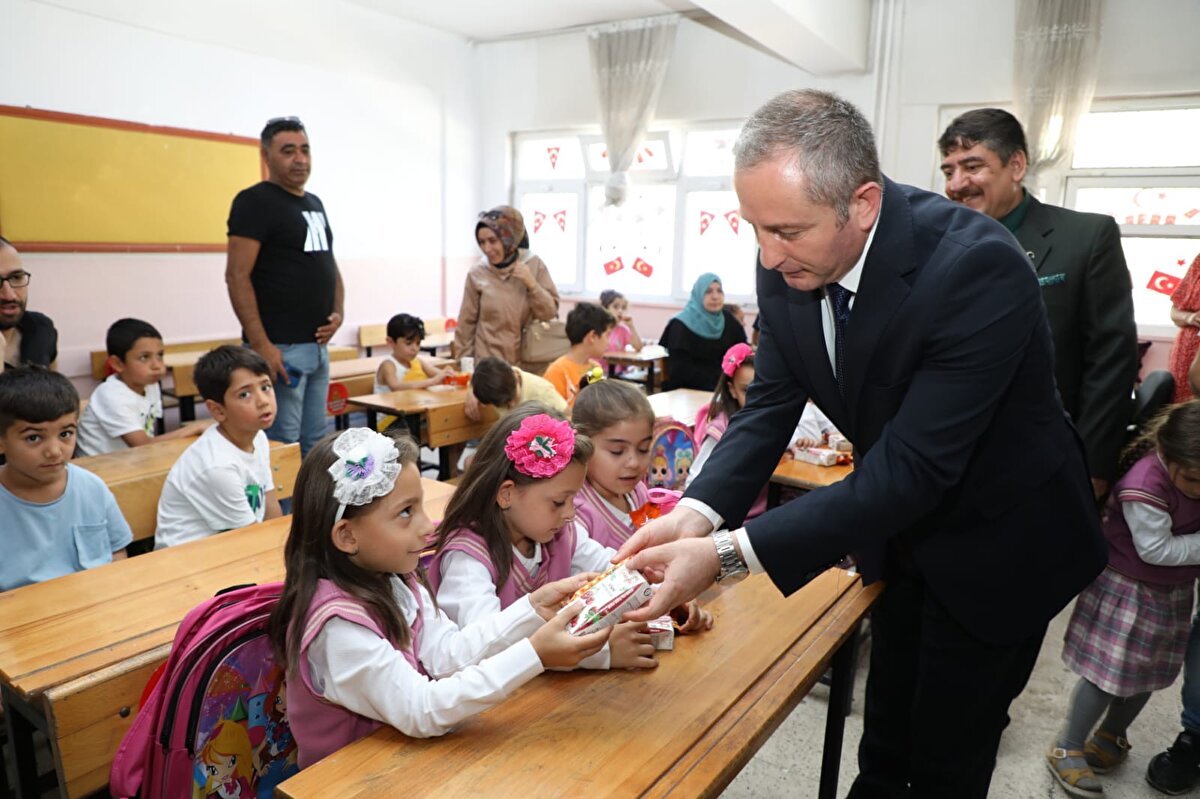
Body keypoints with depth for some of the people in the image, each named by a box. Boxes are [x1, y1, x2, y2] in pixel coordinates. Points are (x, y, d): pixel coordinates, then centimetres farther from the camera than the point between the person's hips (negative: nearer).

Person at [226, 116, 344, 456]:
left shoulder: (315, 203, 16)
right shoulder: (255, 201, -7)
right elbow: (237, 276, -14)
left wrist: (337, 312, 4)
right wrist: (260, 344, -21)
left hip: (318, 346, 8)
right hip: (281, 347, -8)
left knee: (313, 442, 13)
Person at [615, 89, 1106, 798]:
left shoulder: (977, 267, -35)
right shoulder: (789, 266, -16)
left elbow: (911, 468, -37)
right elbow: (771, 405, -11)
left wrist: (728, 555, -41)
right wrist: (696, 513, -28)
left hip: (996, 542, -5)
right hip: (898, 525, 5)